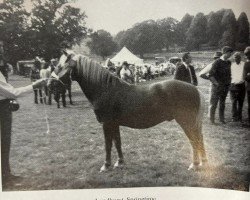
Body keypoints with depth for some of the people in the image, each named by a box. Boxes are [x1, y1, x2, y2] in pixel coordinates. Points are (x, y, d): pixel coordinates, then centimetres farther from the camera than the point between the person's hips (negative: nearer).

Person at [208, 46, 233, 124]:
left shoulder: (228, 63, 10)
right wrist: (217, 83, -18)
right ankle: (211, 120, 6)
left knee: (222, 104, 13)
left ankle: (222, 119, 21)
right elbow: (210, 75, -15)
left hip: (225, 86, 7)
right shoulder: (217, 62, -12)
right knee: (213, 104, -1)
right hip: (217, 87, -7)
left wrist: (229, 82, 11)